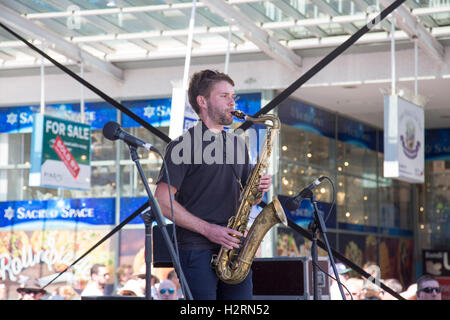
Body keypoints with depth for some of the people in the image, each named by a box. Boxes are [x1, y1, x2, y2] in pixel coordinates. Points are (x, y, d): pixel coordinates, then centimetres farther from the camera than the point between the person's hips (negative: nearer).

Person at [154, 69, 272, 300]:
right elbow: (163, 202, -10)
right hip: (197, 252, -6)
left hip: (234, 247, 6)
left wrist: (258, 189, 1)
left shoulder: (238, 144, 18)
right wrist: (208, 229, -16)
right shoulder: (183, 145, -3)